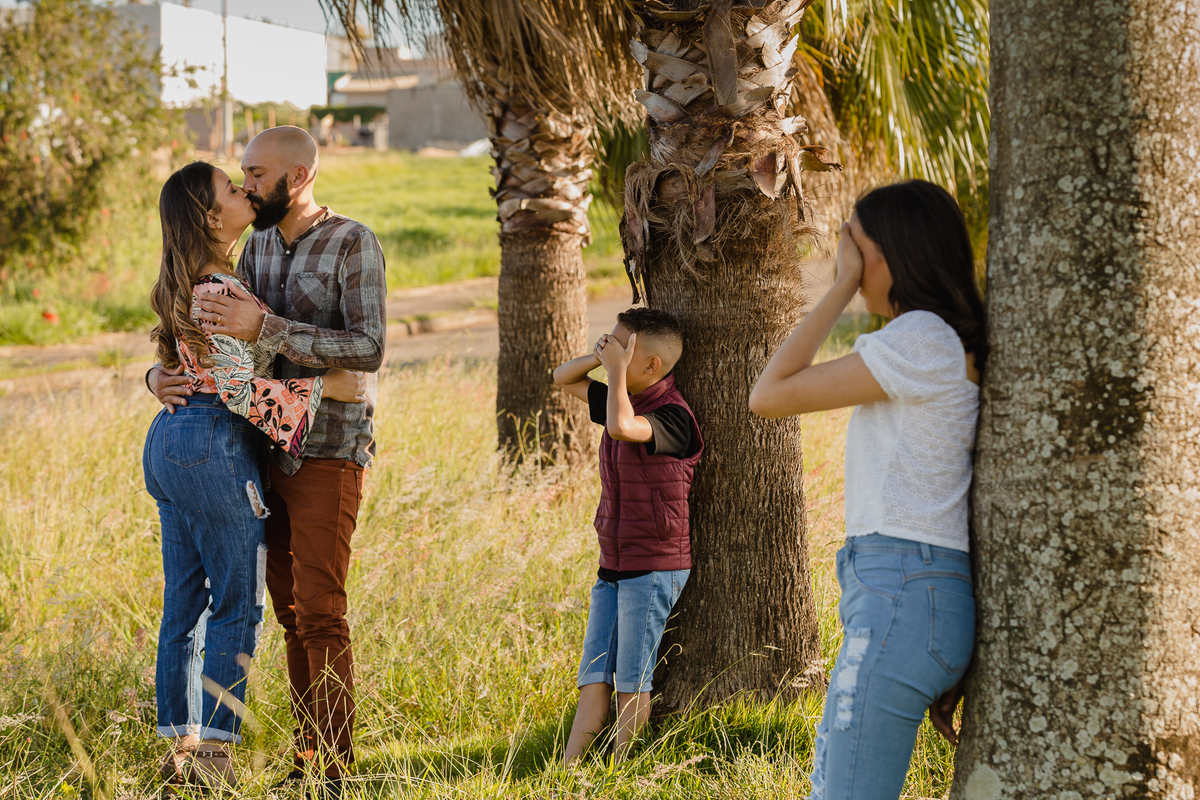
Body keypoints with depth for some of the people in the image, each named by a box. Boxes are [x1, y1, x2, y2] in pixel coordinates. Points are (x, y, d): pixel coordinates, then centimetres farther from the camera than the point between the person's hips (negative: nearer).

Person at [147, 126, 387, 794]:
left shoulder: (354, 244, -10)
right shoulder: (259, 244, 11)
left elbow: (369, 349, -21)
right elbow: (223, 337, 16)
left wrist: (266, 328, -27)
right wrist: (163, 374, -5)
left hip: (330, 451, -7)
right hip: (270, 445, 7)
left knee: (320, 609, -9)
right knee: (290, 608, 9)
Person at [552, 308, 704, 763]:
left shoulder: (671, 416, -17)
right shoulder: (625, 400, 10)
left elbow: (621, 427, -36)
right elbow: (563, 380, 21)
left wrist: (617, 368, -23)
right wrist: (598, 357, 1)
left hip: (654, 567, -8)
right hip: (613, 566, 8)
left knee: (631, 682, -2)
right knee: (593, 676, 6)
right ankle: (567, 768, 5)